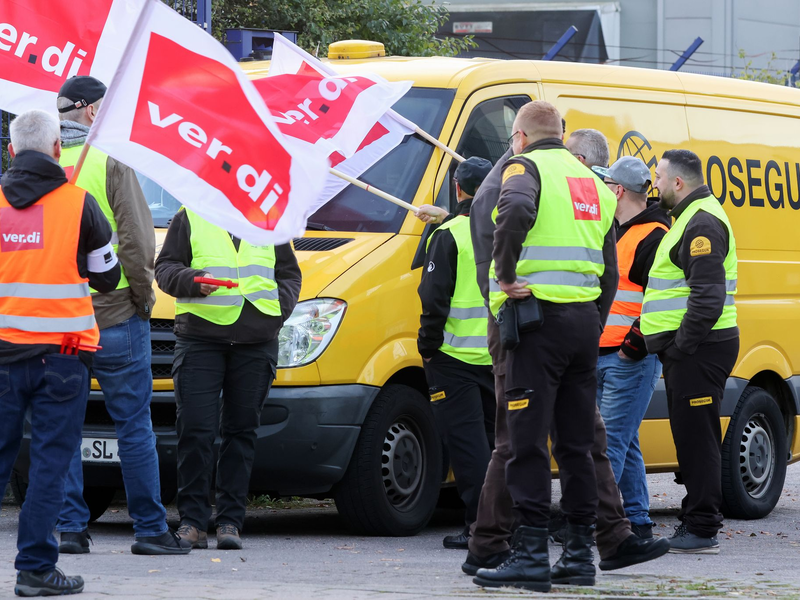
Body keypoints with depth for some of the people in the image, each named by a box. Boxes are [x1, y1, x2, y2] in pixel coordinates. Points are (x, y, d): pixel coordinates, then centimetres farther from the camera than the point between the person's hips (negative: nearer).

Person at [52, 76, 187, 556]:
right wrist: (143, 296, 0)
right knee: (134, 426, 3)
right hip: (114, 318, -4)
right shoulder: (110, 162, -9)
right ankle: (150, 529, 5)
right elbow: (136, 240, -14)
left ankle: (71, 527, 8)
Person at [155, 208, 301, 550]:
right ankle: (192, 521, -2)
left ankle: (230, 521, 7)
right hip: (200, 339, -2)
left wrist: (278, 310, 2)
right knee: (195, 430, -8)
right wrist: (194, 280, -14)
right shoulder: (190, 217, 8)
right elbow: (165, 268, 6)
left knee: (242, 432, 3)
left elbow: (289, 274, 19)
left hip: (257, 344, 2)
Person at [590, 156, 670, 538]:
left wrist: (633, 345, -20)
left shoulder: (654, 237, -12)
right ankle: (638, 522, 15)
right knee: (624, 442, 11)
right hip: (603, 356, 10)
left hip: (631, 359, -10)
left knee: (612, 441, -11)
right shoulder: (617, 232, 19)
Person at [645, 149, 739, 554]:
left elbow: (709, 296, -23)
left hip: (698, 350, -11)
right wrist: (675, 351, 20)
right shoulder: (691, 219, 21)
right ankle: (696, 524, 18)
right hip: (691, 350, 11)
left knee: (696, 437, -10)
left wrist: (682, 345, -21)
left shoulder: (702, 224, -14)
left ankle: (701, 531, -10)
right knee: (691, 437, 13)